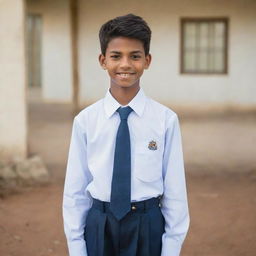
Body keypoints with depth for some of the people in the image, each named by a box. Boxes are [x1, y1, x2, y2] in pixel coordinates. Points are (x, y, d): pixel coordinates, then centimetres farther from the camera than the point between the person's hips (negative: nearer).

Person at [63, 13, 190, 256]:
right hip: (100, 227, 1)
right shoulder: (85, 120, -6)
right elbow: (74, 191, -1)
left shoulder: (165, 119, -9)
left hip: (148, 227, -1)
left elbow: (175, 191, -5)